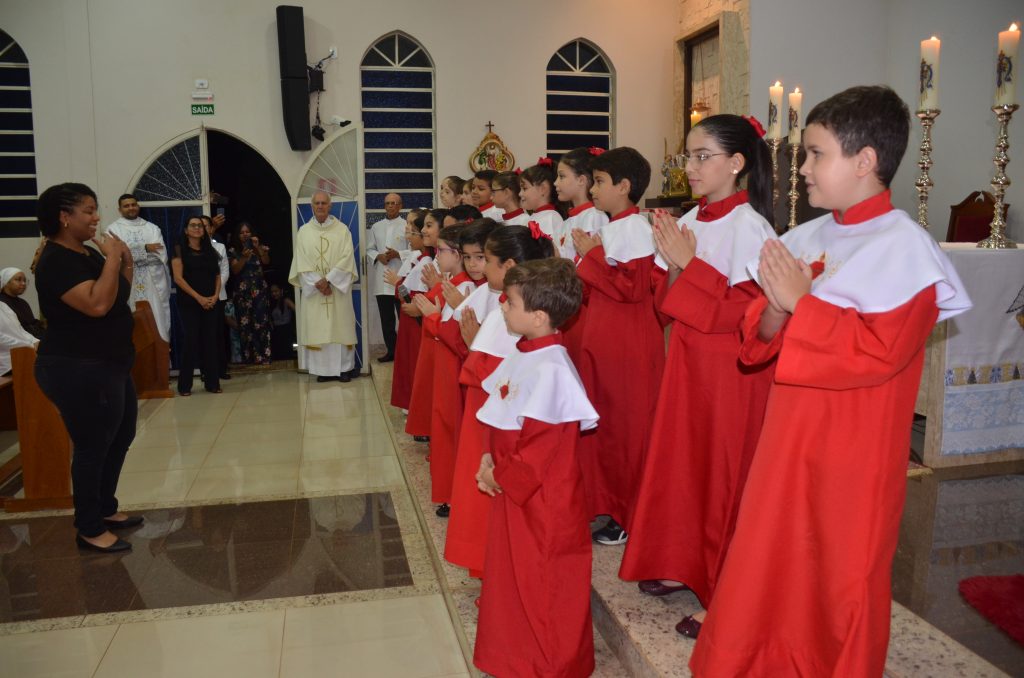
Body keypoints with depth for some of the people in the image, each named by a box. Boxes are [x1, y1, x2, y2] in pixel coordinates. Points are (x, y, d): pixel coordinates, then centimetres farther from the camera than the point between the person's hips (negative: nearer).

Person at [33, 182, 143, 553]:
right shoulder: (56, 261, -18)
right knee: (92, 446, -1)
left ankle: (105, 509, 34)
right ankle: (89, 530, 13)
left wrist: (126, 263, 4)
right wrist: (112, 259, -22)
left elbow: (119, 299, 18)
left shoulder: (88, 253, 10)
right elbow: (97, 304, -30)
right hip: (78, 370, -10)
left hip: (109, 365, 10)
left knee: (121, 436, 20)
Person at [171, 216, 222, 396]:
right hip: (189, 303, -4)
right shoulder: (180, 250, 1)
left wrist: (215, 296, -6)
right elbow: (178, 278, -8)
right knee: (191, 341, -5)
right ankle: (184, 385, 2)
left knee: (210, 341, 3)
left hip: (211, 303, 4)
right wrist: (198, 297, -15)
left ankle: (212, 382, 8)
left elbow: (218, 276, 12)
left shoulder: (210, 251, 14)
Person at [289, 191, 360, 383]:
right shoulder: (303, 231, 6)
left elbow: (346, 259, -7)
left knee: (340, 326, 1)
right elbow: (302, 262, 0)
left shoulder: (342, 229, 2)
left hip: (338, 288, -1)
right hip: (313, 289, 1)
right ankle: (323, 369, 6)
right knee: (317, 328, 1)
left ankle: (344, 367, 8)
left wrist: (328, 279, -16)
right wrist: (317, 282, -13)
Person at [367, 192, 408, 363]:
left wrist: (397, 254, -17)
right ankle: (391, 351, 18)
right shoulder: (376, 227, 15)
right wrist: (378, 256, -4)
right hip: (382, 280, 5)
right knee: (386, 318, 9)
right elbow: (369, 249, 15)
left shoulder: (407, 226, 0)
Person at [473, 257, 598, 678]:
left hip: (544, 500, -10)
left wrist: (500, 475, -14)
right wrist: (490, 458, 1)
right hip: (512, 488, 10)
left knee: (542, 586, 8)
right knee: (512, 573, 24)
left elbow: (541, 446, -25)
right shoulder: (522, 355, 3)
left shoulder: (550, 368, -26)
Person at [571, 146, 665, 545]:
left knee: (628, 429, 0)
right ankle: (609, 505, 28)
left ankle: (632, 519, 14)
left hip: (630, 347, -9)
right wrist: (589, 258, 3)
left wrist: (591, 257, -14)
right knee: (604, 423, 15)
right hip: (603, 340, 9)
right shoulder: (611, 228, 14)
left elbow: (633, 287, -23)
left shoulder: (635, 228, -12)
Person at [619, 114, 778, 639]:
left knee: (722, 471, 2)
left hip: (731, 369, -8)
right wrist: (671, 263, -7)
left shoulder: (749, 226, -14)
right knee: (680, 460, 16)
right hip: (688, 359, 8)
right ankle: (684, 564, 34)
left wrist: (689, 263, -20)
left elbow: (748, 311, -22)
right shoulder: (691, 221, 8)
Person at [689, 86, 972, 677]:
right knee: (768, 564, 15)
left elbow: (880, 350, -23)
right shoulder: (807, 238, 6)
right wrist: (777, 308, -12)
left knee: (844, 576, 10)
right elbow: (763, 341, 9)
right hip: (789, 435, 6)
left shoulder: (905, 248, -13)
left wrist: (803, 301, -19)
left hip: (854, 451, -6)